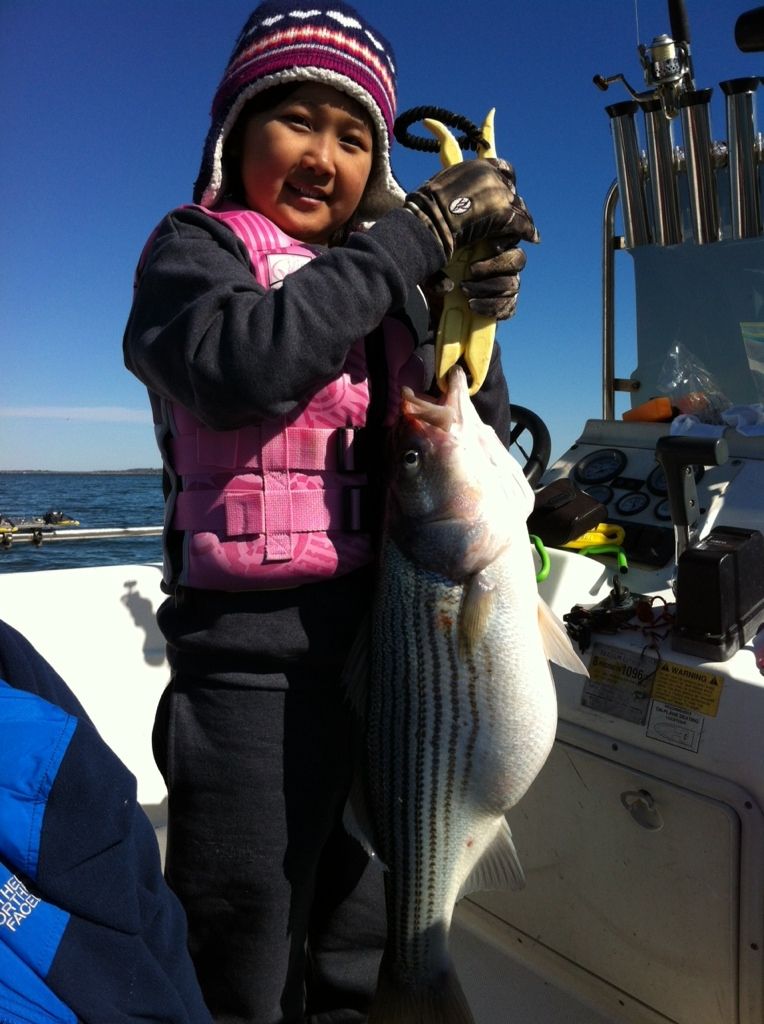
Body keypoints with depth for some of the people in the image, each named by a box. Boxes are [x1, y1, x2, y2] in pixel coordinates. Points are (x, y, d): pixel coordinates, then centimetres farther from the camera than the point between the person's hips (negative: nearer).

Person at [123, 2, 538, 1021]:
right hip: (259, 658, -5)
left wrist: (477, 317, -3)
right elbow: (236, 366, -24)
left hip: (390, 645, 6)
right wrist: (418, 231, -16)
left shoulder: (378, 281, 14)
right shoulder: (198, 245, 0)